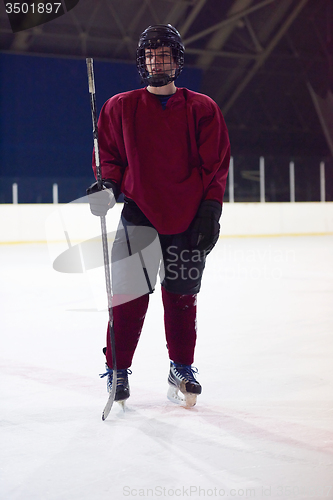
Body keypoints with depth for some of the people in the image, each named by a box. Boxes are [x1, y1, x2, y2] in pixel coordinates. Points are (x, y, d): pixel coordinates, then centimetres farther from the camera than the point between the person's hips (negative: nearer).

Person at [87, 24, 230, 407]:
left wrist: (211, 208, -3)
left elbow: (216, 163, 4)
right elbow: (110, 154, 12)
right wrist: (107, 185, -6)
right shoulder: (120, 107, 6)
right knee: (130, 294, -7)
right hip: (139, 213, -1)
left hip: (189, 219, 1)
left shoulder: (202, 109, 5)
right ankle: (117, 370, 7)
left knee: (181, 297, 9)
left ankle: (181, 370, 25)